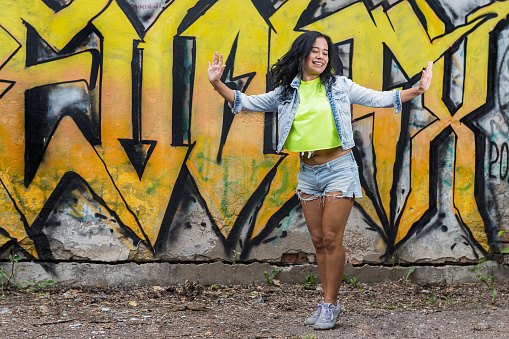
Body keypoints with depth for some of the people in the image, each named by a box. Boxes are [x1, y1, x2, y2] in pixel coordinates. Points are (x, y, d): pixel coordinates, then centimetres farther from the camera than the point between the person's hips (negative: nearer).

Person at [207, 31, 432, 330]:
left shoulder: (340, 86, 2)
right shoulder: (286, 93, 7)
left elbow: (378, 99, 4)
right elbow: (247, 103, 11)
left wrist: (417, 90, -7)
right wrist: (217, 84, -1)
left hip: (339, 168, -3)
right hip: (308, 172, 4)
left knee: (332, 238, -6)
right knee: (318, 240, 9)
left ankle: (330, 305, 4)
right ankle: (329, 302, 20)